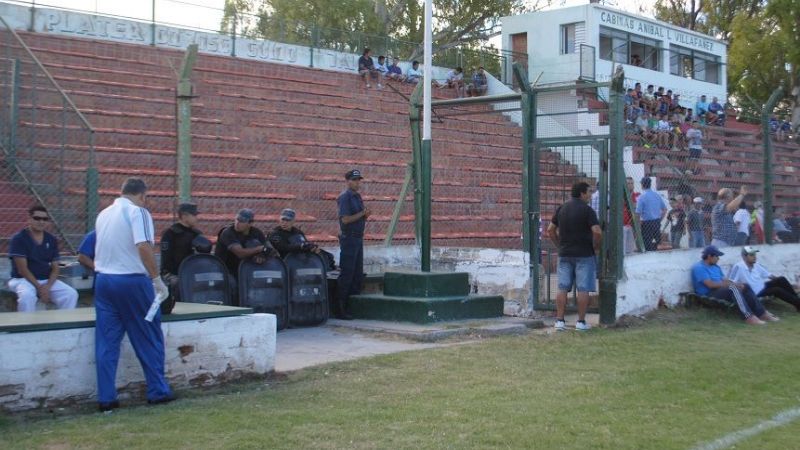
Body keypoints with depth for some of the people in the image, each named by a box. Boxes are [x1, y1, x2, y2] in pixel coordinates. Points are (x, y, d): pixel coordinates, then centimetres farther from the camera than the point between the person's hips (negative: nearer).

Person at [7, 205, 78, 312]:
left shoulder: (51, 240, 7)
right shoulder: (18, 239, -9)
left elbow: (55, 268, 5)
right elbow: (22, 269, -14)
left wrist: (47, 286, -14)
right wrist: (39, 287, -20)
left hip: (47, 280, 5)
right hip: (23, 279, -5)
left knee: (71, 294, -17)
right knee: (27, 295, -38)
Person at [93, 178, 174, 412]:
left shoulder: (103, 214, 15)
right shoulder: (137, 211, -7)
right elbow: (144, 247, -20)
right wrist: (157, 278, -15)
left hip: (104, 280, 6)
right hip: (132, 280, -6)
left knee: (106, 341, 6)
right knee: (149, 338, 6)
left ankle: (106, 397, 5)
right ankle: (157, 391, 12)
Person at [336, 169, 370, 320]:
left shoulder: (357, 197, 16)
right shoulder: (345, 197, -12)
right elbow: (345, 219, -19)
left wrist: (365, 216, 0)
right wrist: (362, 214, -13)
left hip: (358, 238, 9)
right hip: (348, 238, -9)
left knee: (358, 273, 12)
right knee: (346, 274, -8)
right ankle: (339, 308, -4)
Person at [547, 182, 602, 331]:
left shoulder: (561, 208, 8)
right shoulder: (587, 210, -10)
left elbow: (550, 230, 11)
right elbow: (597, 232, -19)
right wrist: (595, 246, -3)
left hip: (564, 254, 5)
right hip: (584, 255, -5)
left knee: (562, 288, 6)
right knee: (583, 289, 1)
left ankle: (559, 320, 5)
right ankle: (581, 322, 3)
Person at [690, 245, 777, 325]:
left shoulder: (715, 267, 20)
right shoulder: (699, 267, -10)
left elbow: (724, 280, 13)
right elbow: (710, 284, -20)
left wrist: (736, 284, -8)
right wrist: (730, 284, -15)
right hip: (708, 295, -9)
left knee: (745, 286, -5)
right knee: (733, 288, -31)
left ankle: (762, 313, -12)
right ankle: (748, 317, -41)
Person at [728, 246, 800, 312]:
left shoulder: (756, 265, -2)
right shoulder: (738, 267, -25)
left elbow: (768, 275, 9)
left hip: (763, 287, 8)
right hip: (755, 294, -8)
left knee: (781, 279, -7)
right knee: (777, 290, -21)